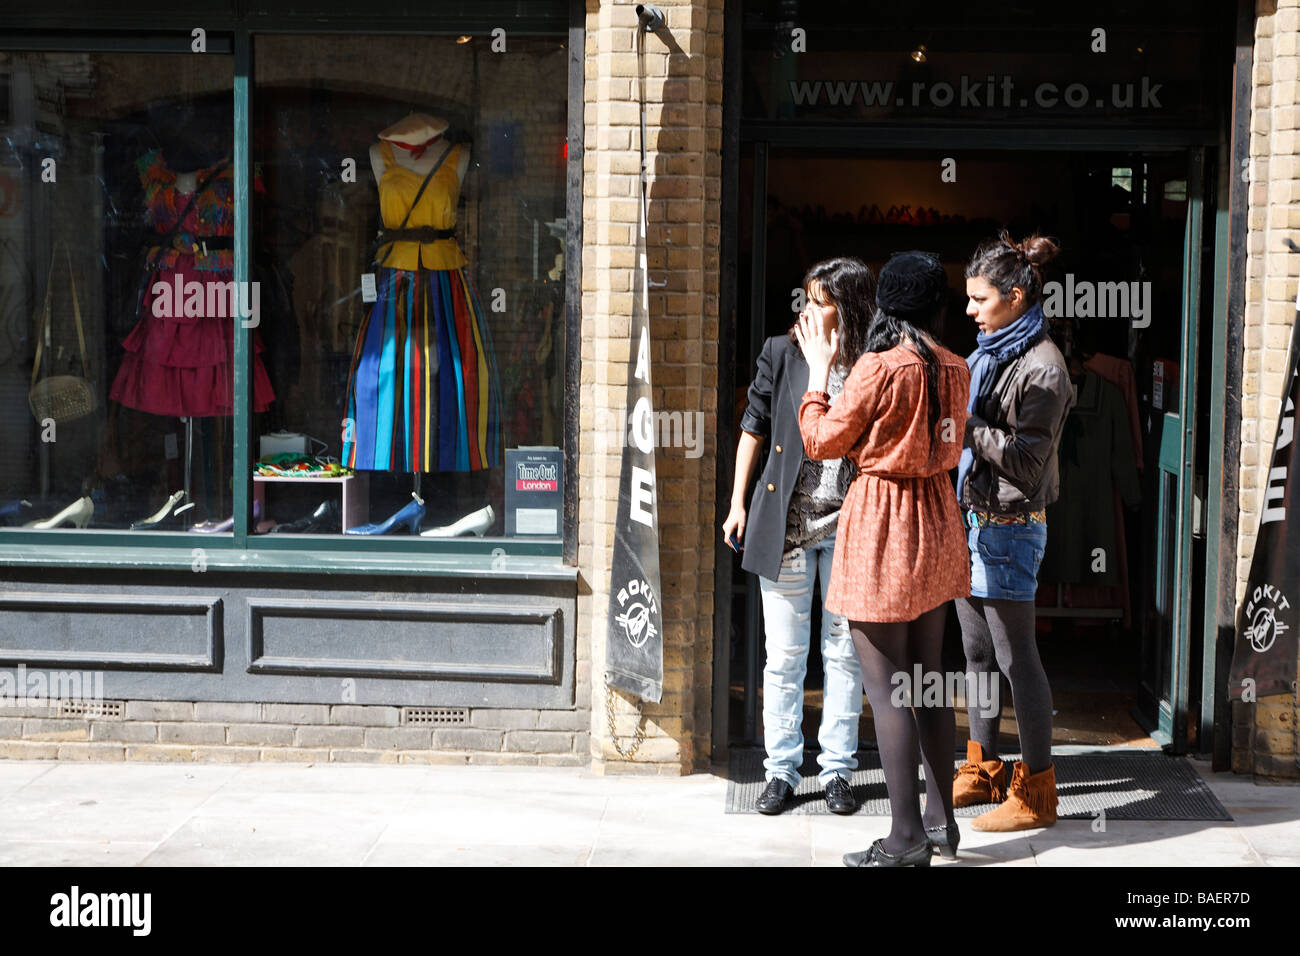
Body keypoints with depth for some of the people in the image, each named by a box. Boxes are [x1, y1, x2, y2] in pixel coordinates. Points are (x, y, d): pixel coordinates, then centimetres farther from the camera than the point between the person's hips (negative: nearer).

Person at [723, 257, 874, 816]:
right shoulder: (781, 354, 0)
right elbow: (754, 428, 7)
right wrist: (737, 505, 6)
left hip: (848, 527, 0)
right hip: (785, 523, 1)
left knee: (844, 652, 8)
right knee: (784, 654, 6)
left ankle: (837, 770, 20)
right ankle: (782, 770, 17)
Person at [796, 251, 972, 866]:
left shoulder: (880, 366, -17)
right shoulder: (954, 369, 4)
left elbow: (822, 442, -8)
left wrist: (818, 372, 6)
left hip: (882, 525, -8)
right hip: (937, 522, 8)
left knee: (886, 685, -2)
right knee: (927, 678, 16)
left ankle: (907, 839, 1)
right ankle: (942, 820, 24)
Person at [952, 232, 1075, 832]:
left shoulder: (1041, 367, -15)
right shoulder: (985, 353, 12)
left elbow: (1026, 460, -20)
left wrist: (965, 427, -22)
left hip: (1009, 527, -9)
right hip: (970, 516, 9)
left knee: (1015, 657, -3)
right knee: (977, 651, 15)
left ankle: (1036, 790, 5)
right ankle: (983, 770, 27)